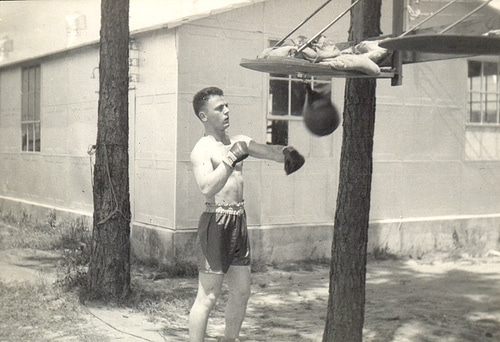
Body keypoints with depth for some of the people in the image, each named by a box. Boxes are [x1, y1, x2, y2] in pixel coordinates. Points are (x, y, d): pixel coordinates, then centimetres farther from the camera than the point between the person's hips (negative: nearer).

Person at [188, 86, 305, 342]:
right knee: (208, 295, -5)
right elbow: (208, 188, -26)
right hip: (216, 222, -8)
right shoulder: (202, 150, -11)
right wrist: (231, 159, -30)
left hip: (238, 222, 8)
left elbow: (267, 151, 2)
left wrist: (286, 152, -19)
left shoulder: (238, 142, 13)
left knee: (241, 291, 15)